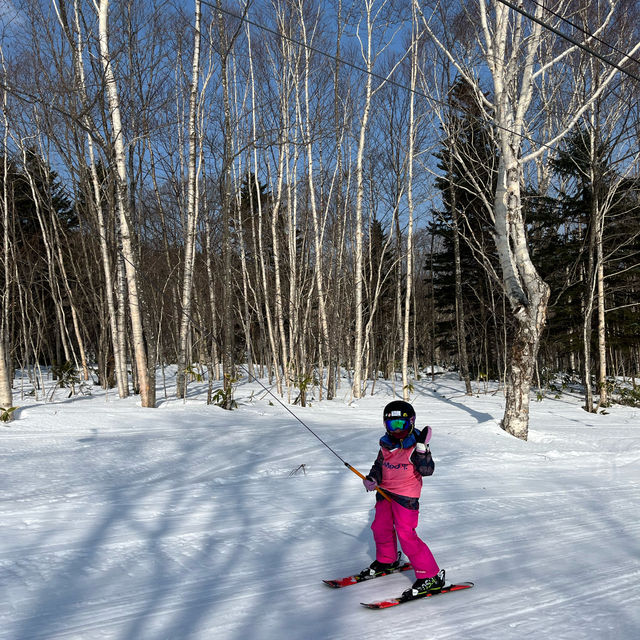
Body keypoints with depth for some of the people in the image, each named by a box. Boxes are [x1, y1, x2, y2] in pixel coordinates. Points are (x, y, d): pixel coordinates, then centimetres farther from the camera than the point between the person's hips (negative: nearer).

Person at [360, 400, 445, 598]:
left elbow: (427, 470, -19)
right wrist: (372, 478, -6)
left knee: (406, 535, -13)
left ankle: (431, 577, -4)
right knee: (381, 528, 19)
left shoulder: (415, 445, -13)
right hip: (385, 492, 7)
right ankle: (387, 560, 47)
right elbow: (379, 465, 13)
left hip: (406, 496, -7)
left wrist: (422, 449, -32)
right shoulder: (386, 445, 3)